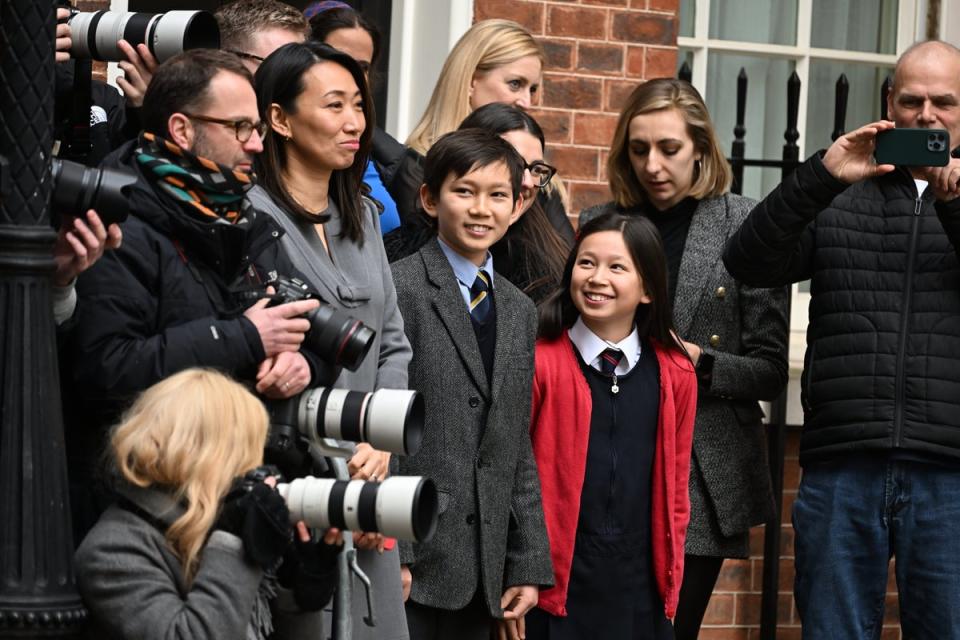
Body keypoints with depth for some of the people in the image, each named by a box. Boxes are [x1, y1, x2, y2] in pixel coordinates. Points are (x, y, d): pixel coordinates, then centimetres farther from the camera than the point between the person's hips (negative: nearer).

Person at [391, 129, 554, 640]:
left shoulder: (520, 311, 17)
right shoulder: (399, 289, -6)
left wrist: (528, 565, 12)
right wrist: (389, 554, -15)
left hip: (484, 572, 6)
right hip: (411, 561, -6)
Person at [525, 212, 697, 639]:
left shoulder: (674, 375, 6)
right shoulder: (538, 363, -5)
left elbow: (674, 484, 13)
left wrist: (669, 579, 10)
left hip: (638, 593, 3)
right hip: (552, 589, -3)